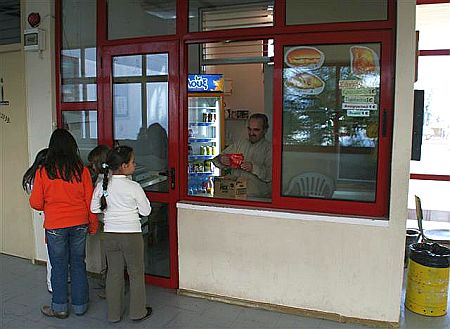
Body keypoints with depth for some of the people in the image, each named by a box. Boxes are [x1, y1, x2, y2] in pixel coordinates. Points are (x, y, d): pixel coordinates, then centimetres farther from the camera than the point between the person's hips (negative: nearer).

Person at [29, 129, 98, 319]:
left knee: (59, 267, 11)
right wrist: (93, 225, 11)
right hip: (79, 224, 2)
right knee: (78, 264, 13)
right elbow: (90, 200, -1)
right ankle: (80, 305, 24)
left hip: (55, 226, -2)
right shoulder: (81, 170, -6)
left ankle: (59, 308, 24)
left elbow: (36, 203, -5)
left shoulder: (43, 171, -10)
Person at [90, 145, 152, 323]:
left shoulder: (102, 185, -3)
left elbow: (94, 208, 5)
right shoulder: (133, 187, -16)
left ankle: (114, 314, 25)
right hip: (131, 235, -4)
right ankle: (138, 312, 23)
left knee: (114, 273, 15)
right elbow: (146, 211, -8)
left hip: (110, 235, 4)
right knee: (136, 273, 12)